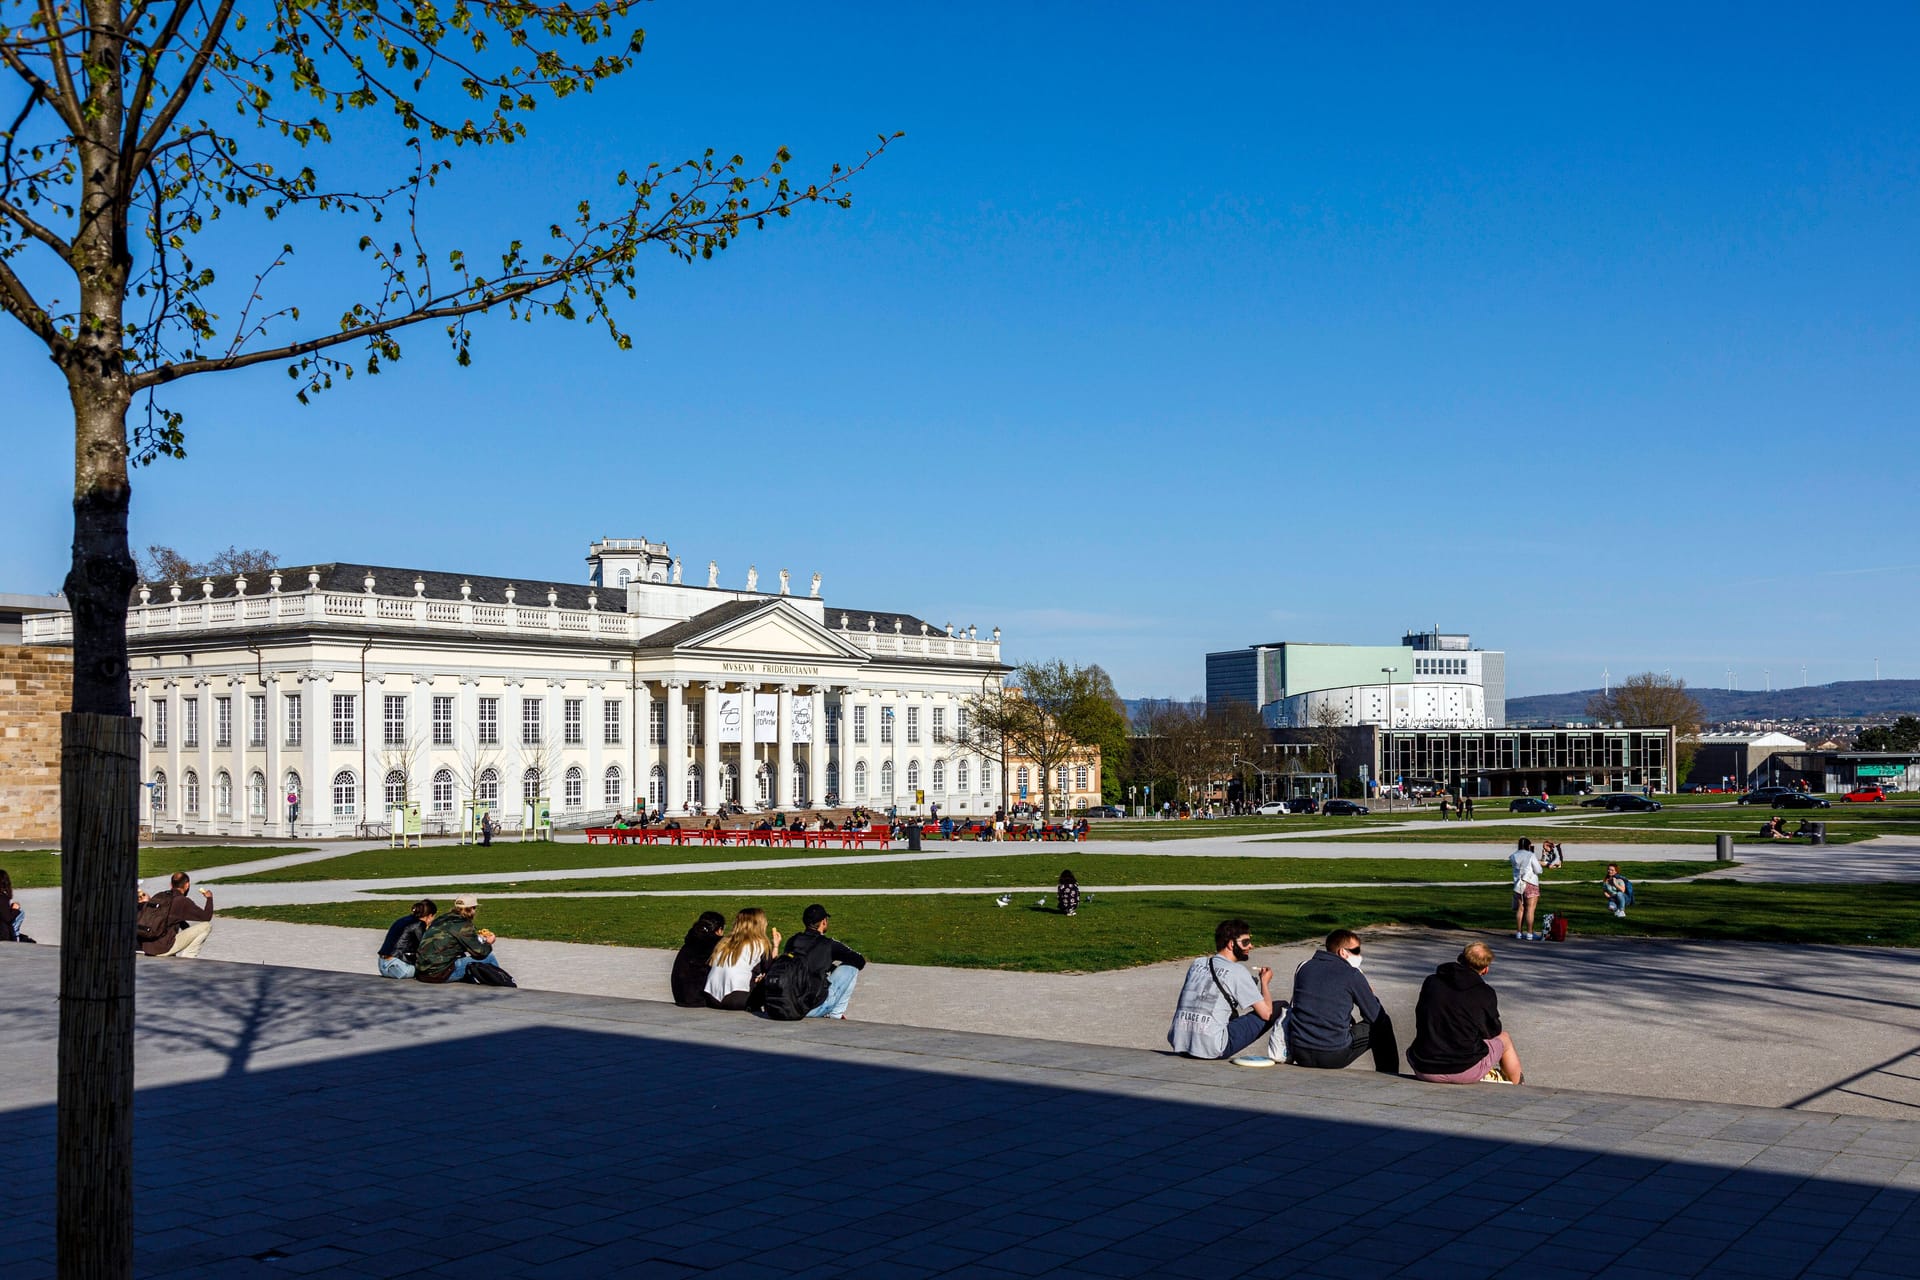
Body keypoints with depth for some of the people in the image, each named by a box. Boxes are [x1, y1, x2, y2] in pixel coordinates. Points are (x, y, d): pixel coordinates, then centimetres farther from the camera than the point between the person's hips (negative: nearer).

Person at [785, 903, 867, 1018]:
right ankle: (835, 1014, 9)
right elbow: (861, 961, 2)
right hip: (814, 1009, -6)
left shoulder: (792, 941, 9)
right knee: (851, 966, 9)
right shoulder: (829, 944, -5)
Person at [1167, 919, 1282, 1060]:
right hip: (1211, 1049, -7)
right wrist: (1264, 982, 17)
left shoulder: (1197, 963, 15)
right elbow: (1266, 1013, -4)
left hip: (1179, 1043, 7)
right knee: (1280, 1008, 1)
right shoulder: (1237, 971, -3)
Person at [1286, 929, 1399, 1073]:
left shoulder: (1304, 968, 10)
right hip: (1334, 1056, -5)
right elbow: (1376, 1016, 3)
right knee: (1382, 1026, 15)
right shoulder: (1351, 974, -4)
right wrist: (1370, 995, 25)